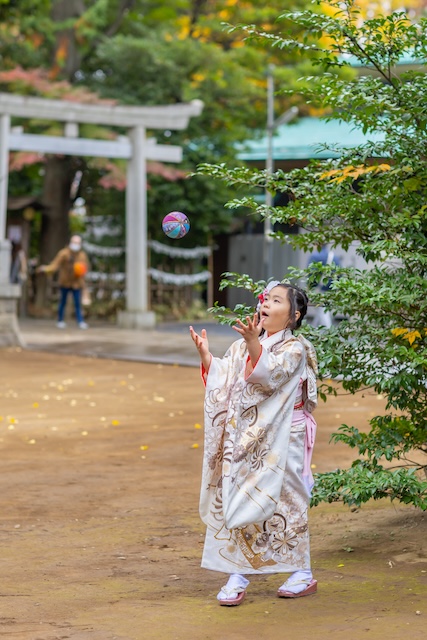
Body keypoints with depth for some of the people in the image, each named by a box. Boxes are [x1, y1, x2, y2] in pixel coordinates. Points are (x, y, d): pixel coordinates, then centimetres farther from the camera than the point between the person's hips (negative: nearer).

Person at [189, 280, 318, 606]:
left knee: (285, 502, 2)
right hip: (244, 440, 6)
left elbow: (270, 374, -26)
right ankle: (238, 577, 7)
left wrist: (254, 344, -40)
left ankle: (303, 574, 17)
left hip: (280, 443, -6)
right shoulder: (242, 347, 11)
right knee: (237, 503, 2)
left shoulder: (294, 349, -8)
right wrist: (206, 355, -6)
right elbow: (223, 381, 9)